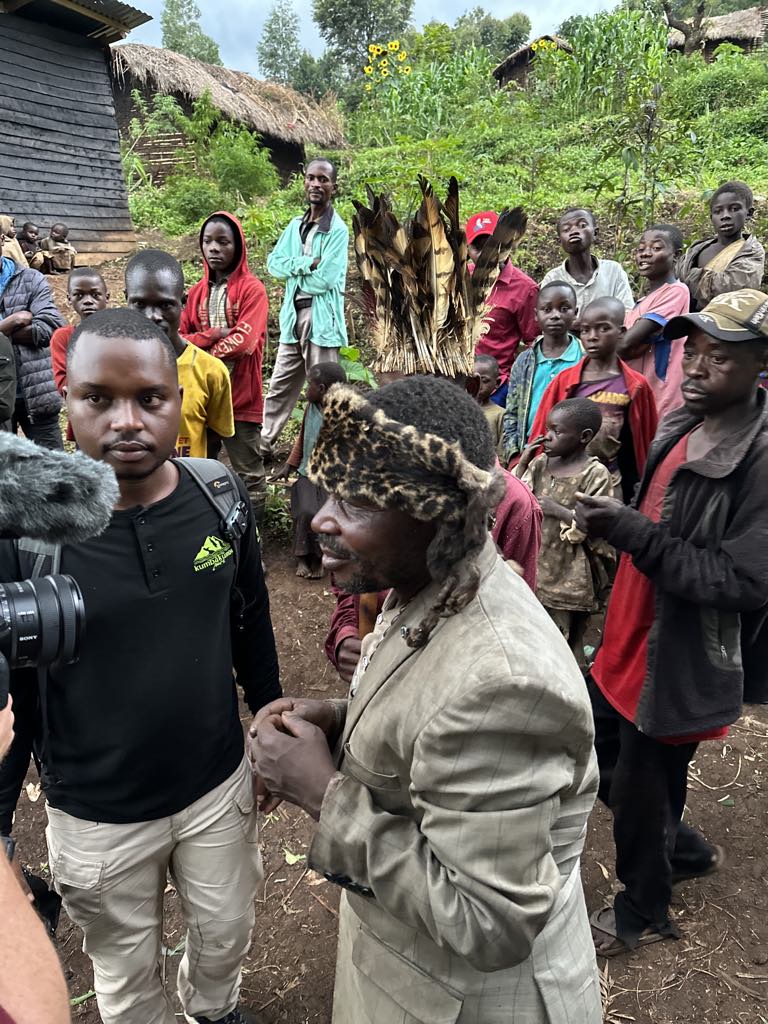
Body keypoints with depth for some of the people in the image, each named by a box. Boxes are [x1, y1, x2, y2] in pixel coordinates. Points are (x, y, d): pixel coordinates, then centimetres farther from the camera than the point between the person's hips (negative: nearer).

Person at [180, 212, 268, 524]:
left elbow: (245, 341, -19)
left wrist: (199, 346, -9)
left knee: (248, 472, 6)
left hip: (240, 396, -6)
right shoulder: (198, 291, 10)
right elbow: (181, 338, 4)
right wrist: (213, 335, -14)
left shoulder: (252, 289, -7)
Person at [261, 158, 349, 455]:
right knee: (279, 387, 14)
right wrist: (306, 263, -11)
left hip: (322, 319, -7)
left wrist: (293, 271, -1)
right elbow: (273, 262, 4)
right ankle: (264, 444, 25)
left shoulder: (338, 230, -7)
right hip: (293, 316, 7)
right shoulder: (296, 225, 14)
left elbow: (324, 279, -16)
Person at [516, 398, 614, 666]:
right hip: (535, 567, 6)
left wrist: (559, 511, -21)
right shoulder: (540, 463, 3)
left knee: (566, 645, 9)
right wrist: (522, 464, -5)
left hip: (568, 577, -5)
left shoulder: (595, 473, -13)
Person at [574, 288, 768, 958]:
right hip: (630, 640, 8)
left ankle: (644, 912, 41)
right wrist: (612, 520, -3)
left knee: (641, 793, 11)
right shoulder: (683, 427, 4)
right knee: (600, 761, 23)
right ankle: (685, 850, 49)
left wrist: (631, 532, -28)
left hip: (680, 662, -8)